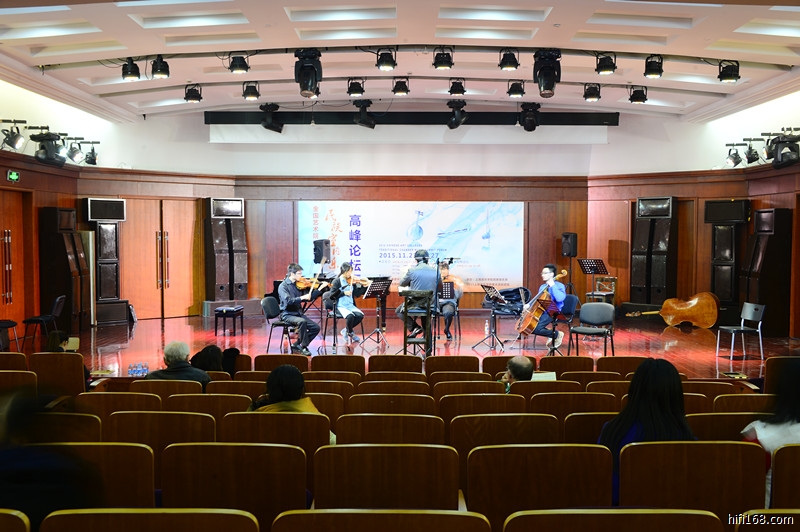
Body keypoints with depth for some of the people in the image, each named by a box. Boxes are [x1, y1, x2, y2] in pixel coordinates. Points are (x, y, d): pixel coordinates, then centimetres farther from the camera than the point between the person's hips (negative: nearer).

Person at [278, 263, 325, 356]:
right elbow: (288, 301, -27)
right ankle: (304, 347, -19)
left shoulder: (298, 285, 8)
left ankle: (296, 345, 6)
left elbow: (309, 297, 12)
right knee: (302, 321, -35)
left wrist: (320, 288, 3)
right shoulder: (283, 286, -11)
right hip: (287, 314, -7)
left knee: (316, 328, -8)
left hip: (298, 313, 7)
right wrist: (302, 297, -35)